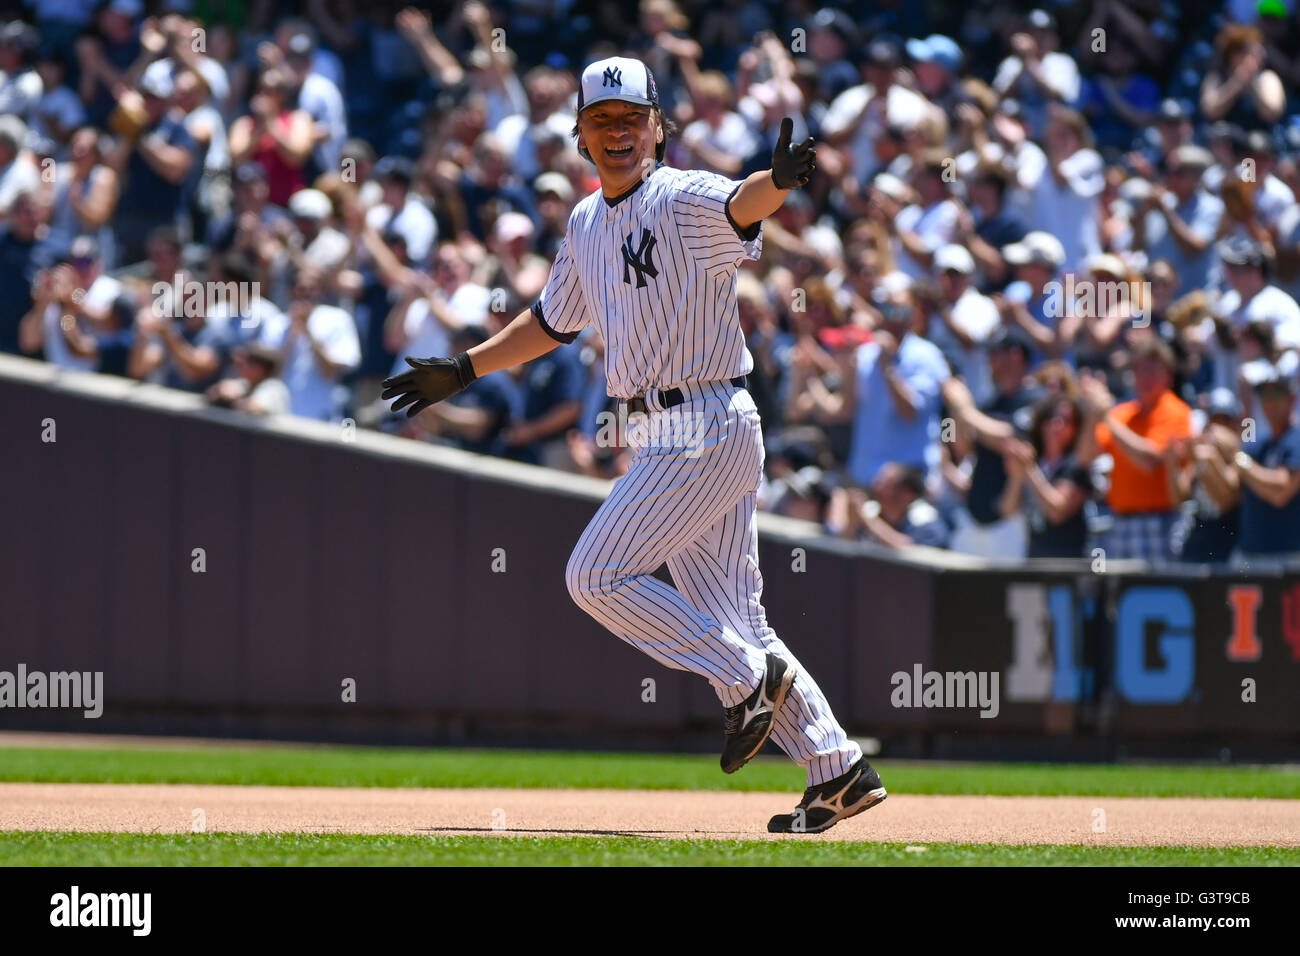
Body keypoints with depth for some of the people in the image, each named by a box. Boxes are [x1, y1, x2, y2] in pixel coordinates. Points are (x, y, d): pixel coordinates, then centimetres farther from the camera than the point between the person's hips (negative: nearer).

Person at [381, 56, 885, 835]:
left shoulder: (683, 201, -12)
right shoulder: (587, 223, 14)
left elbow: (739, 207, -35)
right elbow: (554, 321, 29)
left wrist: (779, 181, -57)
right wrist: (463, 371, 29)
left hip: (709, 428, -9)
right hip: (665, 438, 9)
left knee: (598, 575, -10)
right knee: (726, 614, 8)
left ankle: (748, 677, -2)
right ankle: (839, 770, 10)